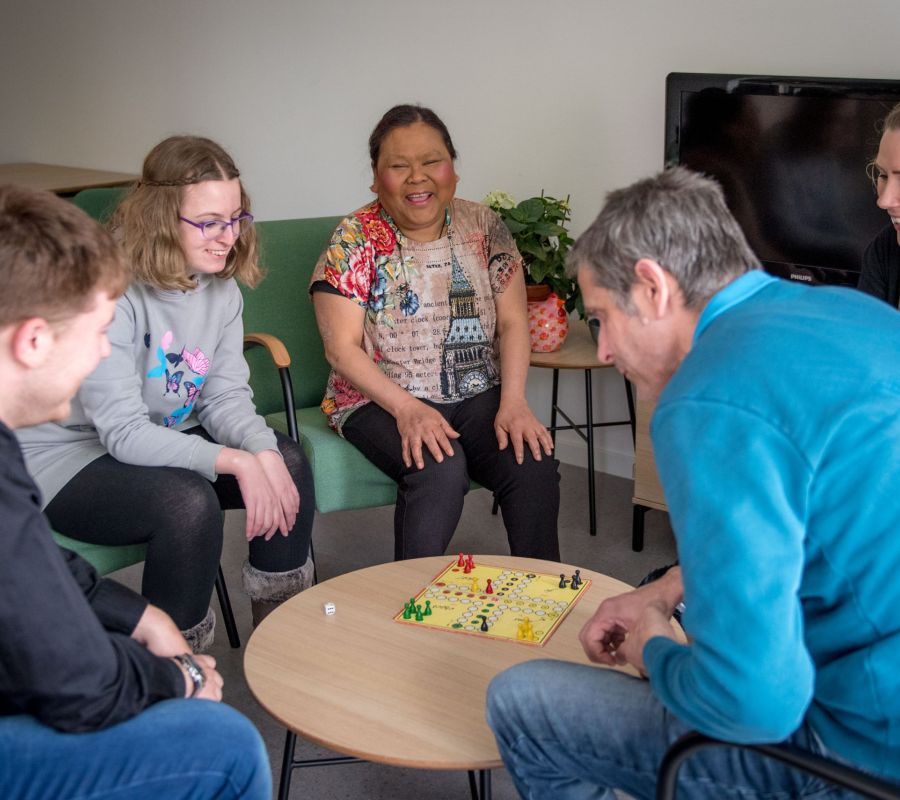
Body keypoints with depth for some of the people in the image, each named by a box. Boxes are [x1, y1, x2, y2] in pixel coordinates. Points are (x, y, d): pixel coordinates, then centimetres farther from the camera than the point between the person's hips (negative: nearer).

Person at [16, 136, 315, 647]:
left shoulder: (220, 286, -1)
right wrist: (236, 461, -36)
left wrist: (263, 452, -25)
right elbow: (123, 432, -28)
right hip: (68, 459, -7)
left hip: (167, 439, 7)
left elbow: (226, 395, -4)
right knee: (189, 500, -34)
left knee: (287, 462, -13)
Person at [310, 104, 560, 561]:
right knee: (440, 469, -32)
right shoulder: (355, 240, -5)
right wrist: (406, 408, -22)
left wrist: (513, 400, -13)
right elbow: (342, 348, -9)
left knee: (534, 464, -24)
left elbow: (512, 323, 4)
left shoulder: (484, 227, 6)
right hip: (382, 400, -3)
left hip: (479, 396, 3)